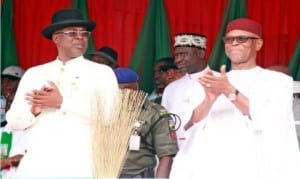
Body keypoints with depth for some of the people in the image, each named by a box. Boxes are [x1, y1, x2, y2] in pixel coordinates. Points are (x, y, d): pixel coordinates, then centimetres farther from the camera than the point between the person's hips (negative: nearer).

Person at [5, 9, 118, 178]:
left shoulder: (102, 72, 8)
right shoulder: (33, 74, 17)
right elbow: (13, 121, 14)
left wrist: (63, 102, -11)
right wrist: (33, 110, -8)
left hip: (79, 165, -3)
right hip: (37, 163, 3)